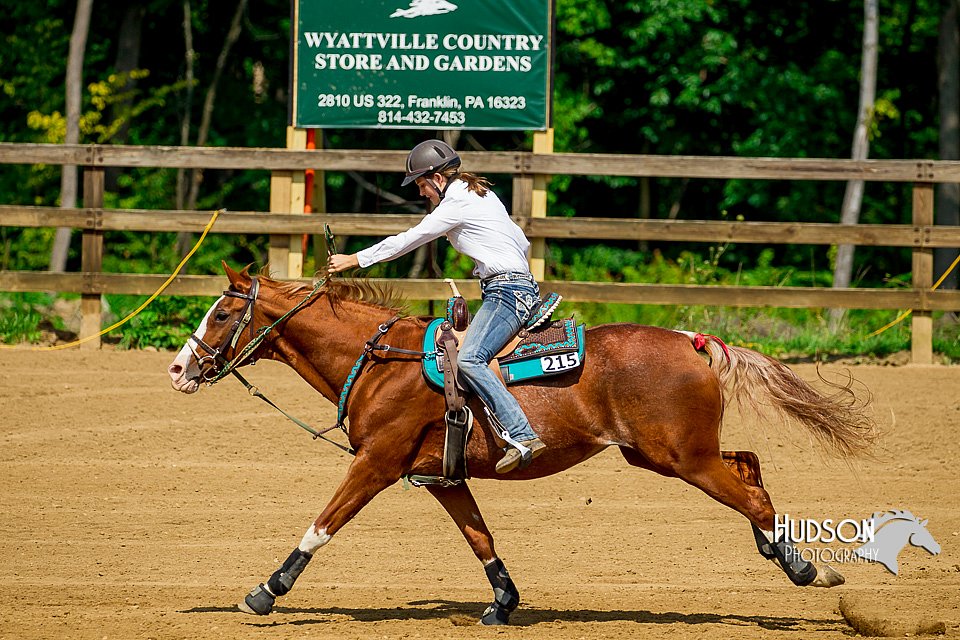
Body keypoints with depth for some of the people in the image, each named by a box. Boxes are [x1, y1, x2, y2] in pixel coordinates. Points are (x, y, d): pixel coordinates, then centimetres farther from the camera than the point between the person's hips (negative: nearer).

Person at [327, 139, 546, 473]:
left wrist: (355, 259, -1)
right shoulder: (482, 194, 19)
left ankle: (523, 436, -38)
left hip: (507, 293, -11)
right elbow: (522, 242, 27)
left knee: (469, 360, -27)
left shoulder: (456, 203, -10)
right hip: (520, 286, 11)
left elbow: (408, 240, -7)